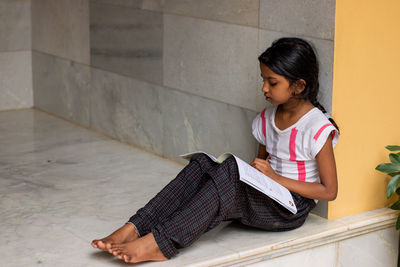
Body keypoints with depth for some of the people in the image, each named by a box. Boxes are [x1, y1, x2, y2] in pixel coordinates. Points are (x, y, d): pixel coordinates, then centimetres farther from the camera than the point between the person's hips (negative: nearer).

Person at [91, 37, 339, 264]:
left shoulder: (318, 128, -13)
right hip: (262, 198, 7)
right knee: (201, 164, -19)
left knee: (231, 170, -33)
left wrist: (276, 177, -18)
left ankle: (158, 243, -41)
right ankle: (132, 230, -32)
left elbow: (329, 191, -12)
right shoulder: (268, 117, 10)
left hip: (291, 209, -7)